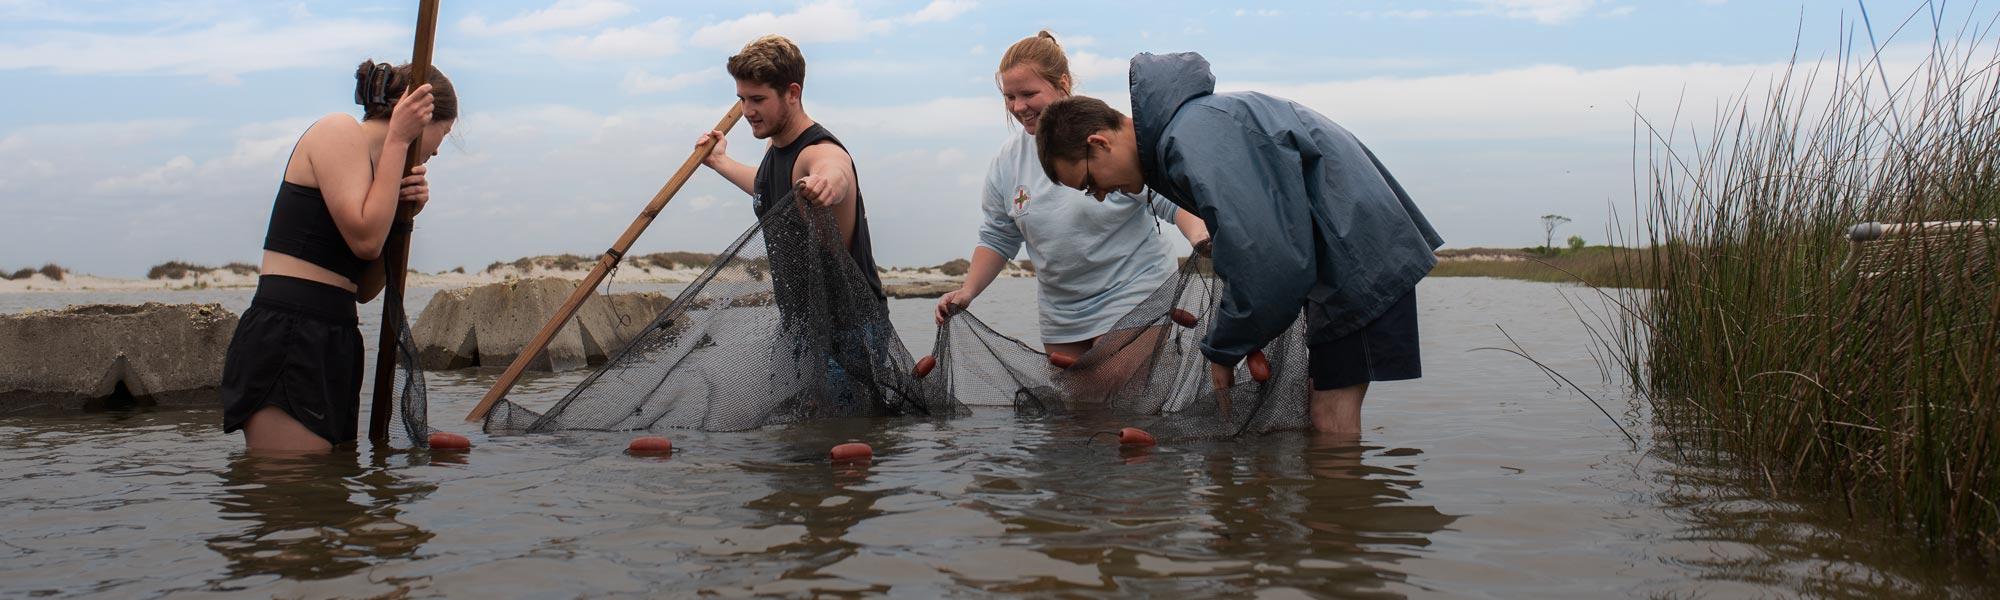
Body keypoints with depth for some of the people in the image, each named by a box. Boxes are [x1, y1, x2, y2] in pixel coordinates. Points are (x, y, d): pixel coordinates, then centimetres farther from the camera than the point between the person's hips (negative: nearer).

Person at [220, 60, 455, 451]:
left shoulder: (373, 158, 23)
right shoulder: (339, 131, -1)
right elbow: (365, 239, -15)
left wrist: (402, 213, 6)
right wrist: (398, 140, -7)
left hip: (333, 344, 9)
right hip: (287, 339, -9)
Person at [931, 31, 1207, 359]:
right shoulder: (1007, 161, 4)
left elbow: (1174, 197, -10)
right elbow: (997, 239, 14)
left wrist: (1200, 238, -30)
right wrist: (967, 291, 0)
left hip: (1132, 297, -6)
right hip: (1061, 316, 6)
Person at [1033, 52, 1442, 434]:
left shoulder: (1193, 138, -24)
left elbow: (1268, 263, -27)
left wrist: (1222, 350, -12)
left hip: (1359, 258, -10)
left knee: (1331, 420, -11)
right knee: (1327, 413, 9)